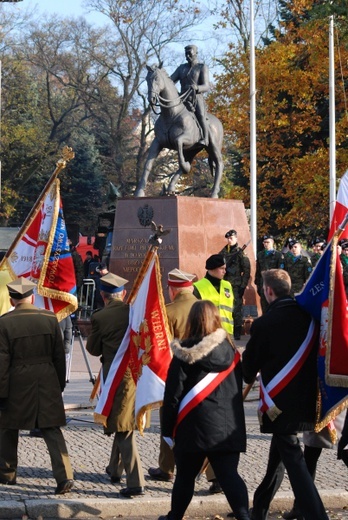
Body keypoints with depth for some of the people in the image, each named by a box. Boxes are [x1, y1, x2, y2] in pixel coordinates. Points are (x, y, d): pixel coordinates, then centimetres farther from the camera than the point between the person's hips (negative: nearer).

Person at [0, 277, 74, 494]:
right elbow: (59, 355, 4)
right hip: (47, 384, 2)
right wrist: (60, 384, 14)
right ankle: (65, 475, -11)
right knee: (52, 430, 2)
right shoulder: (50, 318, -1)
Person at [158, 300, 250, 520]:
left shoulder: (184, 354, -4)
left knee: (185, 477, 14)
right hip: (228, 426, 2)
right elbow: (238, 389, 13)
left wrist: (168, 429, 4)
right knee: (229, 476, -2)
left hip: (193, 427, -2)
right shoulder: (230, 350, 5)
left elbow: (173, 394, -4)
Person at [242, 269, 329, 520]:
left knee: (294, 461, -5)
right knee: (279, 454, 21)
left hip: (281, 402, -6)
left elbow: (250, 364, -2)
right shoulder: (308, 315, -1)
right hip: (307, 400, 6)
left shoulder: (264, 324, -15)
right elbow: (315, 353, 8)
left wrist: (250, 376, 20)